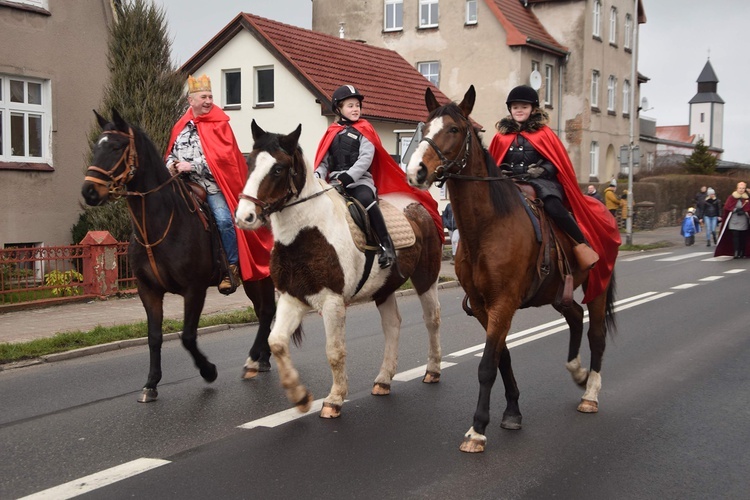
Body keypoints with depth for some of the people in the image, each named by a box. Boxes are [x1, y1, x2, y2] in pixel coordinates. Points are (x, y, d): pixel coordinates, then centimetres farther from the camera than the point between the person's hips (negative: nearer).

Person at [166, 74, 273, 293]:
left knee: (224, 220, -23)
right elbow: (171, 153, 25)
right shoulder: (180, 127, 15)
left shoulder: (219, 124, 2)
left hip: (212, 185, -4)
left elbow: (221, 156, -10)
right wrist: (171, 166, 1)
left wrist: (192, 166, -15)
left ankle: (233, 269, -11)